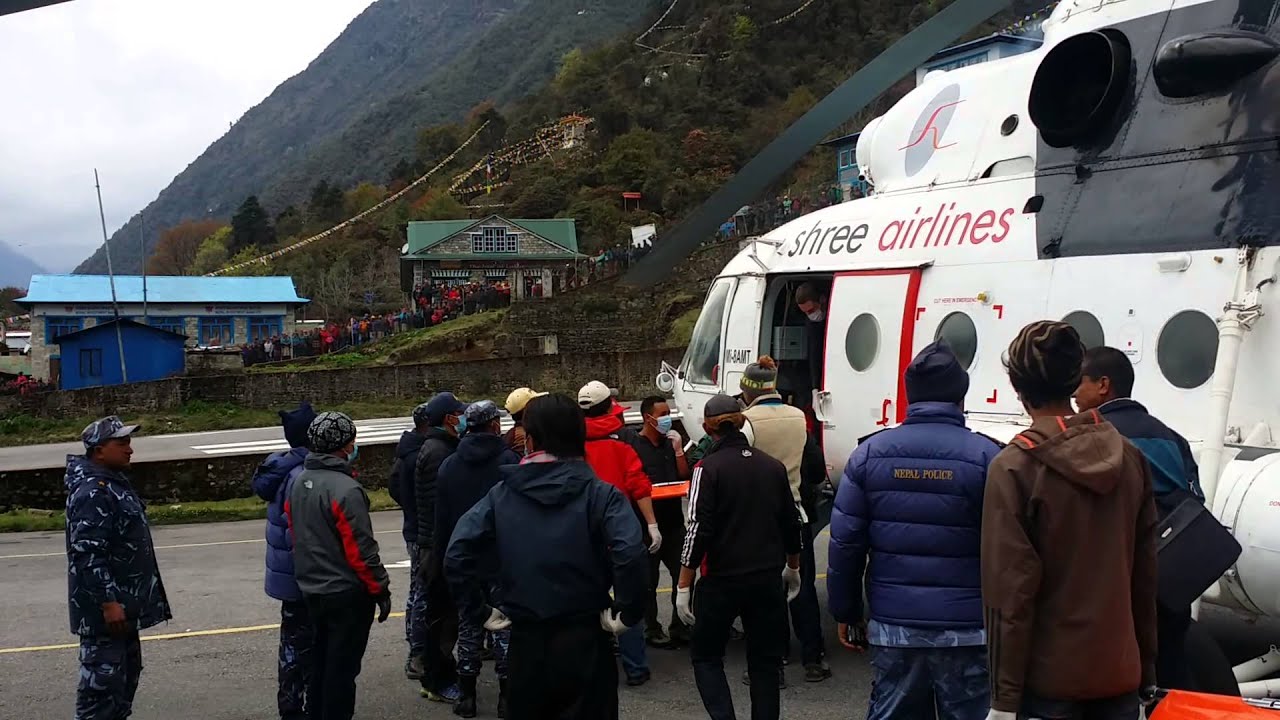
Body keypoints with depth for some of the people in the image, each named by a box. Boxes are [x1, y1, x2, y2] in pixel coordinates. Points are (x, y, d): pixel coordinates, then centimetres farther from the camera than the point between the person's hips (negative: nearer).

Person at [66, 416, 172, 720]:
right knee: (102, 677, -6)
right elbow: (88, 555, -26)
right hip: (104, 608, -11)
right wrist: (108, 603, -26)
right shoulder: (93, 493, -21)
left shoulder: (114, 482, 12)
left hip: (122, 602, 11)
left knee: (127, 670, 19)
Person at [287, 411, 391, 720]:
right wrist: (381, 590, -12)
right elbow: (360, 549, -21)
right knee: (342, 668, 3)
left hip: (312, 589, 8)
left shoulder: (298, 483, 4)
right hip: (346, 593, -8)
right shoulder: (345, 489, -22)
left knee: (321, 662, 21)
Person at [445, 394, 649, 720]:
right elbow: (631, 557, -24)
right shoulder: (599, 494, -8)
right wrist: (627, 614, -11)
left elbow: (457, 556, -7)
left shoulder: (501, 495, 0)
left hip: (526, 641, 2)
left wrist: (481, 612, 1)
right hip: (585, 640, -2)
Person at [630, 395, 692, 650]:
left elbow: (685, 478, 7)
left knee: (683, 575, 7)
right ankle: (652, 630, 15)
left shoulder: (671, 443, 10)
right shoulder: (634, 447, -8)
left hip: (674, 522, 6)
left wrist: (678, 450, -3)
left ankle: (680, 627, 18)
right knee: (649, 581, 4)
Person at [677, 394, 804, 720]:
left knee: (705, 655, 10)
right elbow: (791, 523, 11)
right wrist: (793, 569, 26)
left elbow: (699, 529, -15)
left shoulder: (709, 468, -11)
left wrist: (683, 586, -11)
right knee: (765, 661, 13)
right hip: (768, 579, 4)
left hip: (722, 579, -4)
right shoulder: (774, 466, 5)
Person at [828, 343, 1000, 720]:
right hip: (965, 631, -2)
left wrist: (845, 612, 10)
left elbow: (845, 541, 1)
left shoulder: (870, 452, 1)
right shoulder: (985, 455, -7)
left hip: (893, 626, 3)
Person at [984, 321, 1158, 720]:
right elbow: (1146, 575, 5)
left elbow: (1011, 591, -15)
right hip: (1121, 673, 4)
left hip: (1050, 678, -4)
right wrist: (1148, 673, 14)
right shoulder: (1131, 458, 1)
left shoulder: (1014, 468, -14)